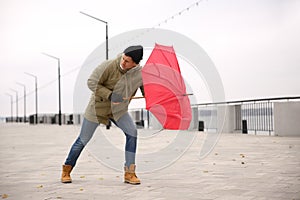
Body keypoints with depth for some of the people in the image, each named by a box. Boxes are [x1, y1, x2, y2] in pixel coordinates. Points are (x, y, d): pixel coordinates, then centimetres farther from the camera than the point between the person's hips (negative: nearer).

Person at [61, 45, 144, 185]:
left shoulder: (139, 73, -13)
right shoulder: (108, 66, -27)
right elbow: (91, 82, -22)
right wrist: (110, 95, -32)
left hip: (118, 110, 3)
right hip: (98, 107, -3)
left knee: (132, 133, -18)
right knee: (83, 140, 5)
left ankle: (129, 173, -9)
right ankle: (67, 170, 27)